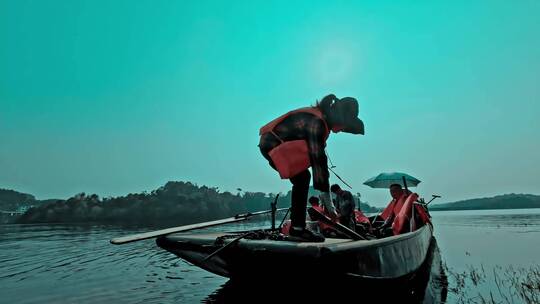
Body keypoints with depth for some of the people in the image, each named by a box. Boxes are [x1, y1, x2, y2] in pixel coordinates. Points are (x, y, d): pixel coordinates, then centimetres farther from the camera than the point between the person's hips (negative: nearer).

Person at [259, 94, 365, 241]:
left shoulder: (320, 119, 6)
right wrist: (328, 203, -24)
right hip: (272, 145, -10)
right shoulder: (316, 123, -24)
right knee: (302, 179, -12)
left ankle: (297, 227, 13)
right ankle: (297, 228, -7)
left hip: (273, 144, 10)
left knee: (302, 180, 8)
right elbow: (318, 159, -27)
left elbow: (319, 156, 9)